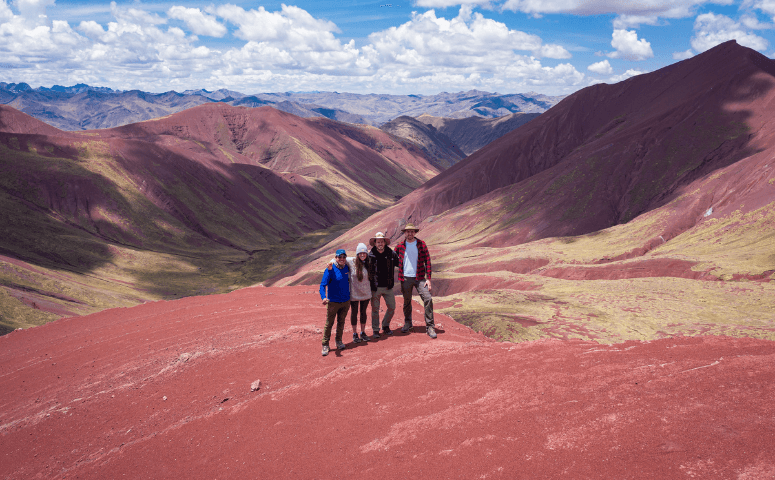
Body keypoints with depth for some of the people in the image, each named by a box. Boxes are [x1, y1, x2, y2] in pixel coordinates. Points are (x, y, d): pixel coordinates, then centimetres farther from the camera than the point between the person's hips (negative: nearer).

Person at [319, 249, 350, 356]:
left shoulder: (347, 268, 2)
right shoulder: (330, 270, -14)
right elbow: (323, 285, -20)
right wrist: (324, 297, -37)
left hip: (345, 301, 5)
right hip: (333, 302, -4)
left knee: (341, 322, 15)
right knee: (329, 324, -1)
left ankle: (339, 342, 31)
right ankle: (325, 345, 10)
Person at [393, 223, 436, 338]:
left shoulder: (421, 244, 1)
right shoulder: (400, 246, 4)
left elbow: (427, 261, 1)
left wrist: (428, 278, -6)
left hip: (419, 278, -1)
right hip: (405, 278, 1)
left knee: (428, 299, -12)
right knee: (407, 302, 9)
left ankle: (430, 326, -5)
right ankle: (407, 323, 29)